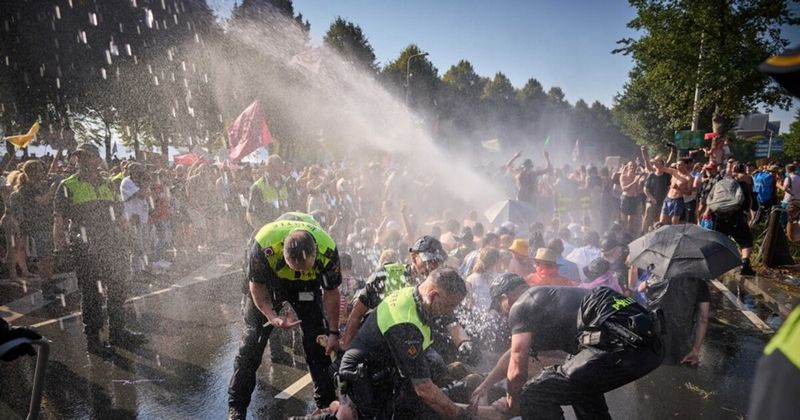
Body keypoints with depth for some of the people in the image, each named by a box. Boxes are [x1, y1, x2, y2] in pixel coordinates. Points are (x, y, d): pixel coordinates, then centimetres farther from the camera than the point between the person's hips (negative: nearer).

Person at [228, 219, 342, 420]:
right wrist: (273, 318, -32)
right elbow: (257, 286, -19)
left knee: (318, 341, -3)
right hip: (267, 283, -1)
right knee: (252, 342, -3)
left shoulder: (327, 250, -35)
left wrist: (333, 333, -8)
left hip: (307, 286, 1)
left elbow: (331, 292, -16)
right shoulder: (263, 244, -40)